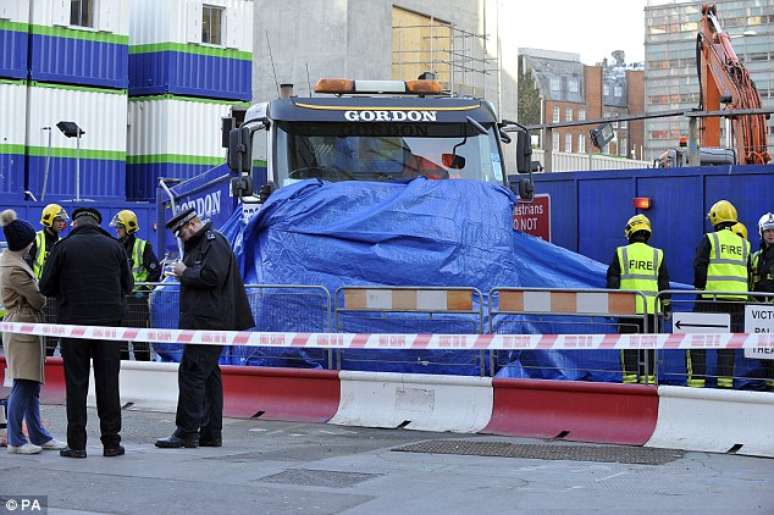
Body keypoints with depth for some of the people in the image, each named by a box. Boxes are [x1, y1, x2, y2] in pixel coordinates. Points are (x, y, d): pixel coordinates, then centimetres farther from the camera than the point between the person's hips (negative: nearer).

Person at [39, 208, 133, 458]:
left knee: (76, 383, 5)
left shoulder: (63, 247, -2)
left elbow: (46, 287, -2)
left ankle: (76, 444, 3)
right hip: (109, 321, 1)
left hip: (74, 322, -1)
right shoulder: (115, 247, 3)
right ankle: (111, 442, 9)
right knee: (108, 383, 7)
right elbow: (128, 285, 5)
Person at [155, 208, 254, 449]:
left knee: (191, 374, -10)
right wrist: (184, 273, 11)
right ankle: (211, 433, 15)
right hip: (205, 321, 11)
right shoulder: (200, 244, 22)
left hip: (208, 321, -11)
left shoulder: (214, 243, -10)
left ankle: (187, 433, -8)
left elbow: (212, 276, -22)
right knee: (208, 375, 11)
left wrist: (185, 273, -10)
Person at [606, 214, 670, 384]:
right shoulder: (657, 255, 6)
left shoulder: (621, 253, 1)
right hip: (651, 308, 1)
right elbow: (664, 284, 8)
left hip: (627, 307, -1)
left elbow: (612, 282, 1)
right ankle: (647, 379, 7)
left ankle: (630, 378, -1)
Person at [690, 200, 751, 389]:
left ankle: (697, 378, 0)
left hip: (713, 297, -4)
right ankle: (725, 378, 7)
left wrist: (700, 287, 4)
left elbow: (699, 266, -8)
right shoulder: (744, 244, 12)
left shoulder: (710, 239, -3)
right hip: (737, 299, 4)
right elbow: (748, 273, 15)